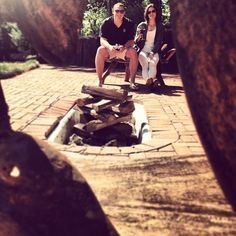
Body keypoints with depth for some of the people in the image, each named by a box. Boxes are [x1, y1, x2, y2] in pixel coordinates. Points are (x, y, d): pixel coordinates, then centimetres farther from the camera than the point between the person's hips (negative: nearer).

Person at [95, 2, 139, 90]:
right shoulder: (106, 23, -8)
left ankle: (132, 81, -23)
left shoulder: (129, 23, -6)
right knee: (100, 50, -32)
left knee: (133, 52, -30)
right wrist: (109, 46, -38)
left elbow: (131, 41, -10)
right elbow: (102, 40, -15)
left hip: (124, 49, 1)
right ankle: (100, 80, -26)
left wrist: (124, 46, -34)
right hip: (109, 49, 0)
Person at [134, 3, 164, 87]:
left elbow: (159, 42, 1)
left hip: (154, 51, 0)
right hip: (143, 50, 0)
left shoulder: (160, 26, 9)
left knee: (153, 62, -35)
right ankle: (151, 81, -40)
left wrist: (152, 53, -15)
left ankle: (149, 80, -41)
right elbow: (135, 42, 10)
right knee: (145, 63, -34)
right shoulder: (141, 26, 10)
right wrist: (138, 39, -15)